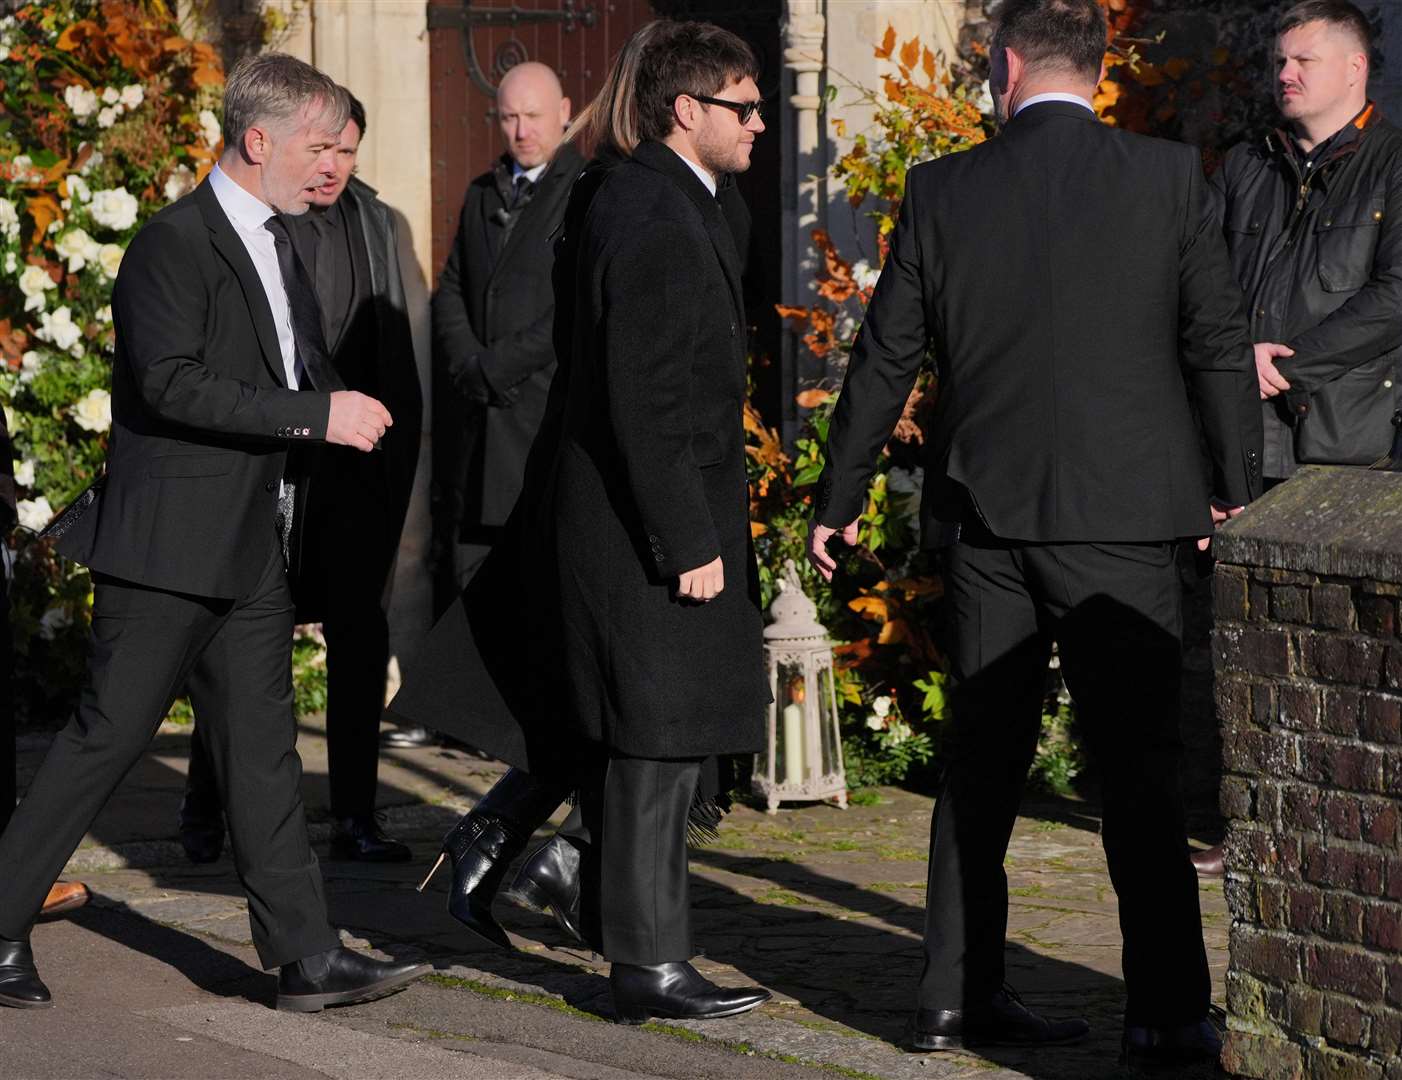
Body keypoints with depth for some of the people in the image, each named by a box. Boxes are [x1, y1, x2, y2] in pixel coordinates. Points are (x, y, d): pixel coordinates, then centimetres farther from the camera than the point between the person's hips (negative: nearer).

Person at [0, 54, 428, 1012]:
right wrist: (315, 415, -26)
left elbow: (305, 367, 28)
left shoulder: (280, 248, 16)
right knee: (108, 735, -3)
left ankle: (308, 955, 5)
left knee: (263, 744, 6)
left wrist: (349, 410, 7)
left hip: (255, 552, 8)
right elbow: (172, 382, -25)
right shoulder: (174, 243, -13)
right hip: (166, 544, -8)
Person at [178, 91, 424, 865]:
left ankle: (355, 817, 8)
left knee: (361, 634, 2)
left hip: (357, 463, 4)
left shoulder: (375, 224, 11)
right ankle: (205, 803, 19)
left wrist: (400, 441, 11)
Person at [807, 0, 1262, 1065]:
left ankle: (958, 995, 16)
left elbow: (886, 357, 6)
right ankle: (1168, 1009, -1)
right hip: (1119, 516, -2)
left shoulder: (943, 190, 1)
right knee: (1140, 764, 1)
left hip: (984, 513, 2)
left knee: (981, 760, 13)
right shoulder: (1169, 176, -4)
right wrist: (1237, 487, 12)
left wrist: (838, 499, 17)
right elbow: (1218, 340, -1)